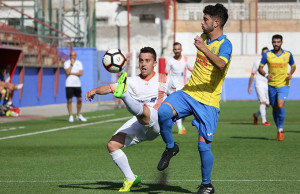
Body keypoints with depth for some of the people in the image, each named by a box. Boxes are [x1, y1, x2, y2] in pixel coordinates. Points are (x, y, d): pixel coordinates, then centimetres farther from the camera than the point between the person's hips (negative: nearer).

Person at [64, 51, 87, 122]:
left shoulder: (79, 63, 9)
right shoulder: (66, 63, 1)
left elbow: (81, 73, -4)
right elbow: (67, 72, -14)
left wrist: (72, 73, -10)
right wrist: (71, 64, -12)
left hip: (77, 84, 3)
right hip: (69, 84, -3)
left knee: (79, 100, 2)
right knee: (69, 100, -3)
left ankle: (78, 115, 15)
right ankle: (70, 116, 4)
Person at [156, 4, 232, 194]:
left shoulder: (225, 44, -11)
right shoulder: (203, 38, 12)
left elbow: (221, 64, -34)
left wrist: (204, 49, -46)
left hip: (208, 101, -6)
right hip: (188, 93, 6)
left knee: (204, 145, -5)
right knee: (162, 112, -22)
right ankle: (171, 147, 2)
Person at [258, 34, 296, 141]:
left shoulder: (288, 54, 1)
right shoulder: (267, 55, 0)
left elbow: (293, 66, 16)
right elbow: (260, 68, 4)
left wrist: (290, 74, -4)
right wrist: (266, 74, -17)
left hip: (284, 85, -2)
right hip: (272, 85, 2)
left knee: (280, 105, -21)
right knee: (275, 108, 9)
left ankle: (281, 129, -9)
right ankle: (279, 130, 26)